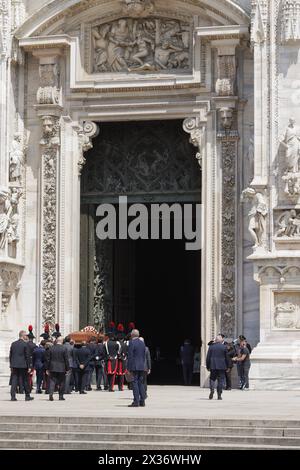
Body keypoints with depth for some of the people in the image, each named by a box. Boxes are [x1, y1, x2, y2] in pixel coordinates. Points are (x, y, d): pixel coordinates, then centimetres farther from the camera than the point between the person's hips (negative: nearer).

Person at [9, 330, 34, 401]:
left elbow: (10, 355, 11)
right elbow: (27, 356, -9)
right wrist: (29, 367, -4)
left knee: (14, 381, 4)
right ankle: (27, 396, 14)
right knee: (25, 381, 6)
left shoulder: (13, 344, 8)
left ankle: (13, 396, -3)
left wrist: (11, 366, 17)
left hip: (14, 366, 4)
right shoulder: (25, 344, -8)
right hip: (23, 365, -4)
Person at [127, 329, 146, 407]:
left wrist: (129, 368, -10)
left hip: (134, 366, -7)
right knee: (141, 383, 10)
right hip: (141, 366, 7)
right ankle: (142, 401, 10)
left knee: (135, 383, -6)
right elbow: (144, 355, 14)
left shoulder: (131, 343, -10)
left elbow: (130, 356, -12)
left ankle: (136, 401, -9)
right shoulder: (142, 343, 11)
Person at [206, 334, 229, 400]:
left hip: (213, 366, 1)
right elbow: (226, 357, 3)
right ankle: (219, 395, 1)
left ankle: (212, 389, -13)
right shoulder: (224, 347, -1)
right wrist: (227, 366, 12)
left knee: (212, 378, 13)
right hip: (222, 366, -1)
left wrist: (208, 366, 9)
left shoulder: (211, 346, 1)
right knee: (221, 380, 3)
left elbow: (208, 357, 2)